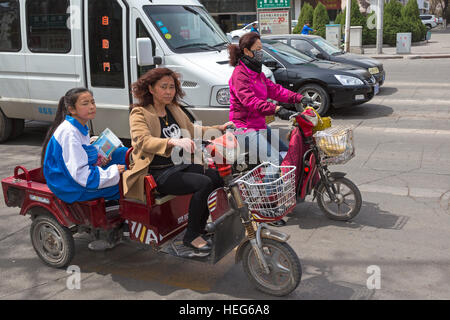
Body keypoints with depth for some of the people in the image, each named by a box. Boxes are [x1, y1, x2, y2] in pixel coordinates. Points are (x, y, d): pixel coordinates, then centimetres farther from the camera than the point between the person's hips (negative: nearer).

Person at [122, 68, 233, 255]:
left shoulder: (174, 109, 16)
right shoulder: (139, 113, -7)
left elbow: (192, 130, 30)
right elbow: (143, 141, -26)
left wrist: (219, 129, 17)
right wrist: (174, 142, -41)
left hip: (179, 165, 8)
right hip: (158, 174, -8)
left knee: (218, 177, -13)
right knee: (204, 183, -27)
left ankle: (200, 228, 3)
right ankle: (191, 236, -11)